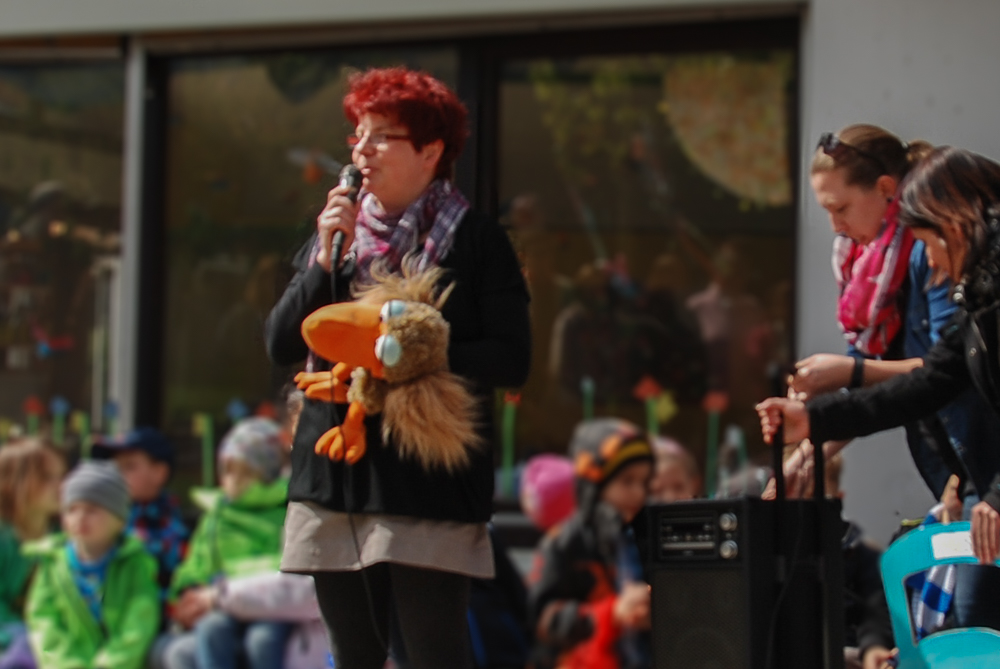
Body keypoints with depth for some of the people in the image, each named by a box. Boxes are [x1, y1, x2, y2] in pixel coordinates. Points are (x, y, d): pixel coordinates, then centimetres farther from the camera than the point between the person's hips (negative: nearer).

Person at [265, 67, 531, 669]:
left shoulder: (476, 241, 0)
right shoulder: (336, 232, 14)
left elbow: (512, 359, -6)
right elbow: (282, 344, 7)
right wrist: (325, 260, -6)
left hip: (429, 479, -5)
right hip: (334, 472, 5)